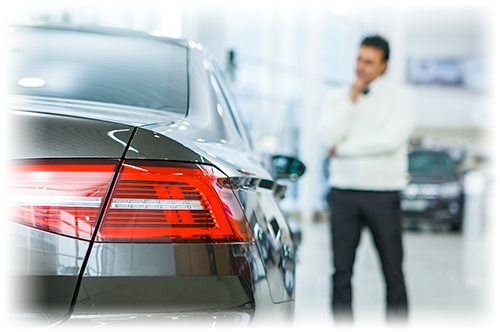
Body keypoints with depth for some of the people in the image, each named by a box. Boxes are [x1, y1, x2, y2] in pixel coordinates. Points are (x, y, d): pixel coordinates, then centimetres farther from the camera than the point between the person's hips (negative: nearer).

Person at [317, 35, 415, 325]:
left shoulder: (402, 98, 2)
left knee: (393, 273, -1)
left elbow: (390, 140, -14)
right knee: (342, 272, 2)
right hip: (343, 192, 2)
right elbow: (328, 137, -6)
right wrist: (352, 99, -7)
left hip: (383, 194, -2)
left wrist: (344, 148, -6)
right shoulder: (338, 97, 11)